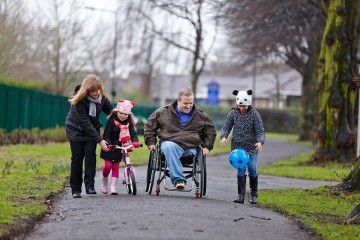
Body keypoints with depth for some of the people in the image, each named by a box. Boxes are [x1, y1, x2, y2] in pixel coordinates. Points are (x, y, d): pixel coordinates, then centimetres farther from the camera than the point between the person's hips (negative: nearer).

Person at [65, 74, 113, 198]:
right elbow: (85, 123, -30)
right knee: (77, 157, -5)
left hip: (92, 128, 3)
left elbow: (111, 111, 4)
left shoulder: (102, 97, -14)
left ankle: (90, 185, -12)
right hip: (76, 129, -3)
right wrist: (99, 140, -32)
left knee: (90, 154, -13)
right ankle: (75, 189, 3)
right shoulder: (79, 100, -28)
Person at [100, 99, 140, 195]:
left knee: (115, 167, 3)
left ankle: (113, 187, 4)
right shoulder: (111, 121, -11)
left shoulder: (129, 122, -1)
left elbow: (133, 133, -6)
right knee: (108, 166, -9)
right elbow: (106, 135, -13)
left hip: (119, 148, 3)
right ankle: (104, 182, 18)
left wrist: (135, 141, -27)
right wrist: (108, 144, -30)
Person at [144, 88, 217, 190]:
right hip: (170, 142, -3)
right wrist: (151, 142, 8)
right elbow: (149, 126, 18)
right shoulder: (163, 112, 9)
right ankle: (179, 179, -44)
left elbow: (210, 132, 27)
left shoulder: (201, 116, 14)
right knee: (169, 147, -36)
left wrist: (206, 146, 13)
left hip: (191, 148, 3)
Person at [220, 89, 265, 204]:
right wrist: (224, 137, -18)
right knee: (240, 170, -5)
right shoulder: (233, 113, -2)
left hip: (251, 147, -1)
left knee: (252, 169, -1)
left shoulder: (254, 114, -8)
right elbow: (226, 127, 2)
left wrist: (260, 142, -28)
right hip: (238, 146, 1)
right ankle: (241, 195, -4)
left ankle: (253, 194, 15)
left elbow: (260, 131, -9)